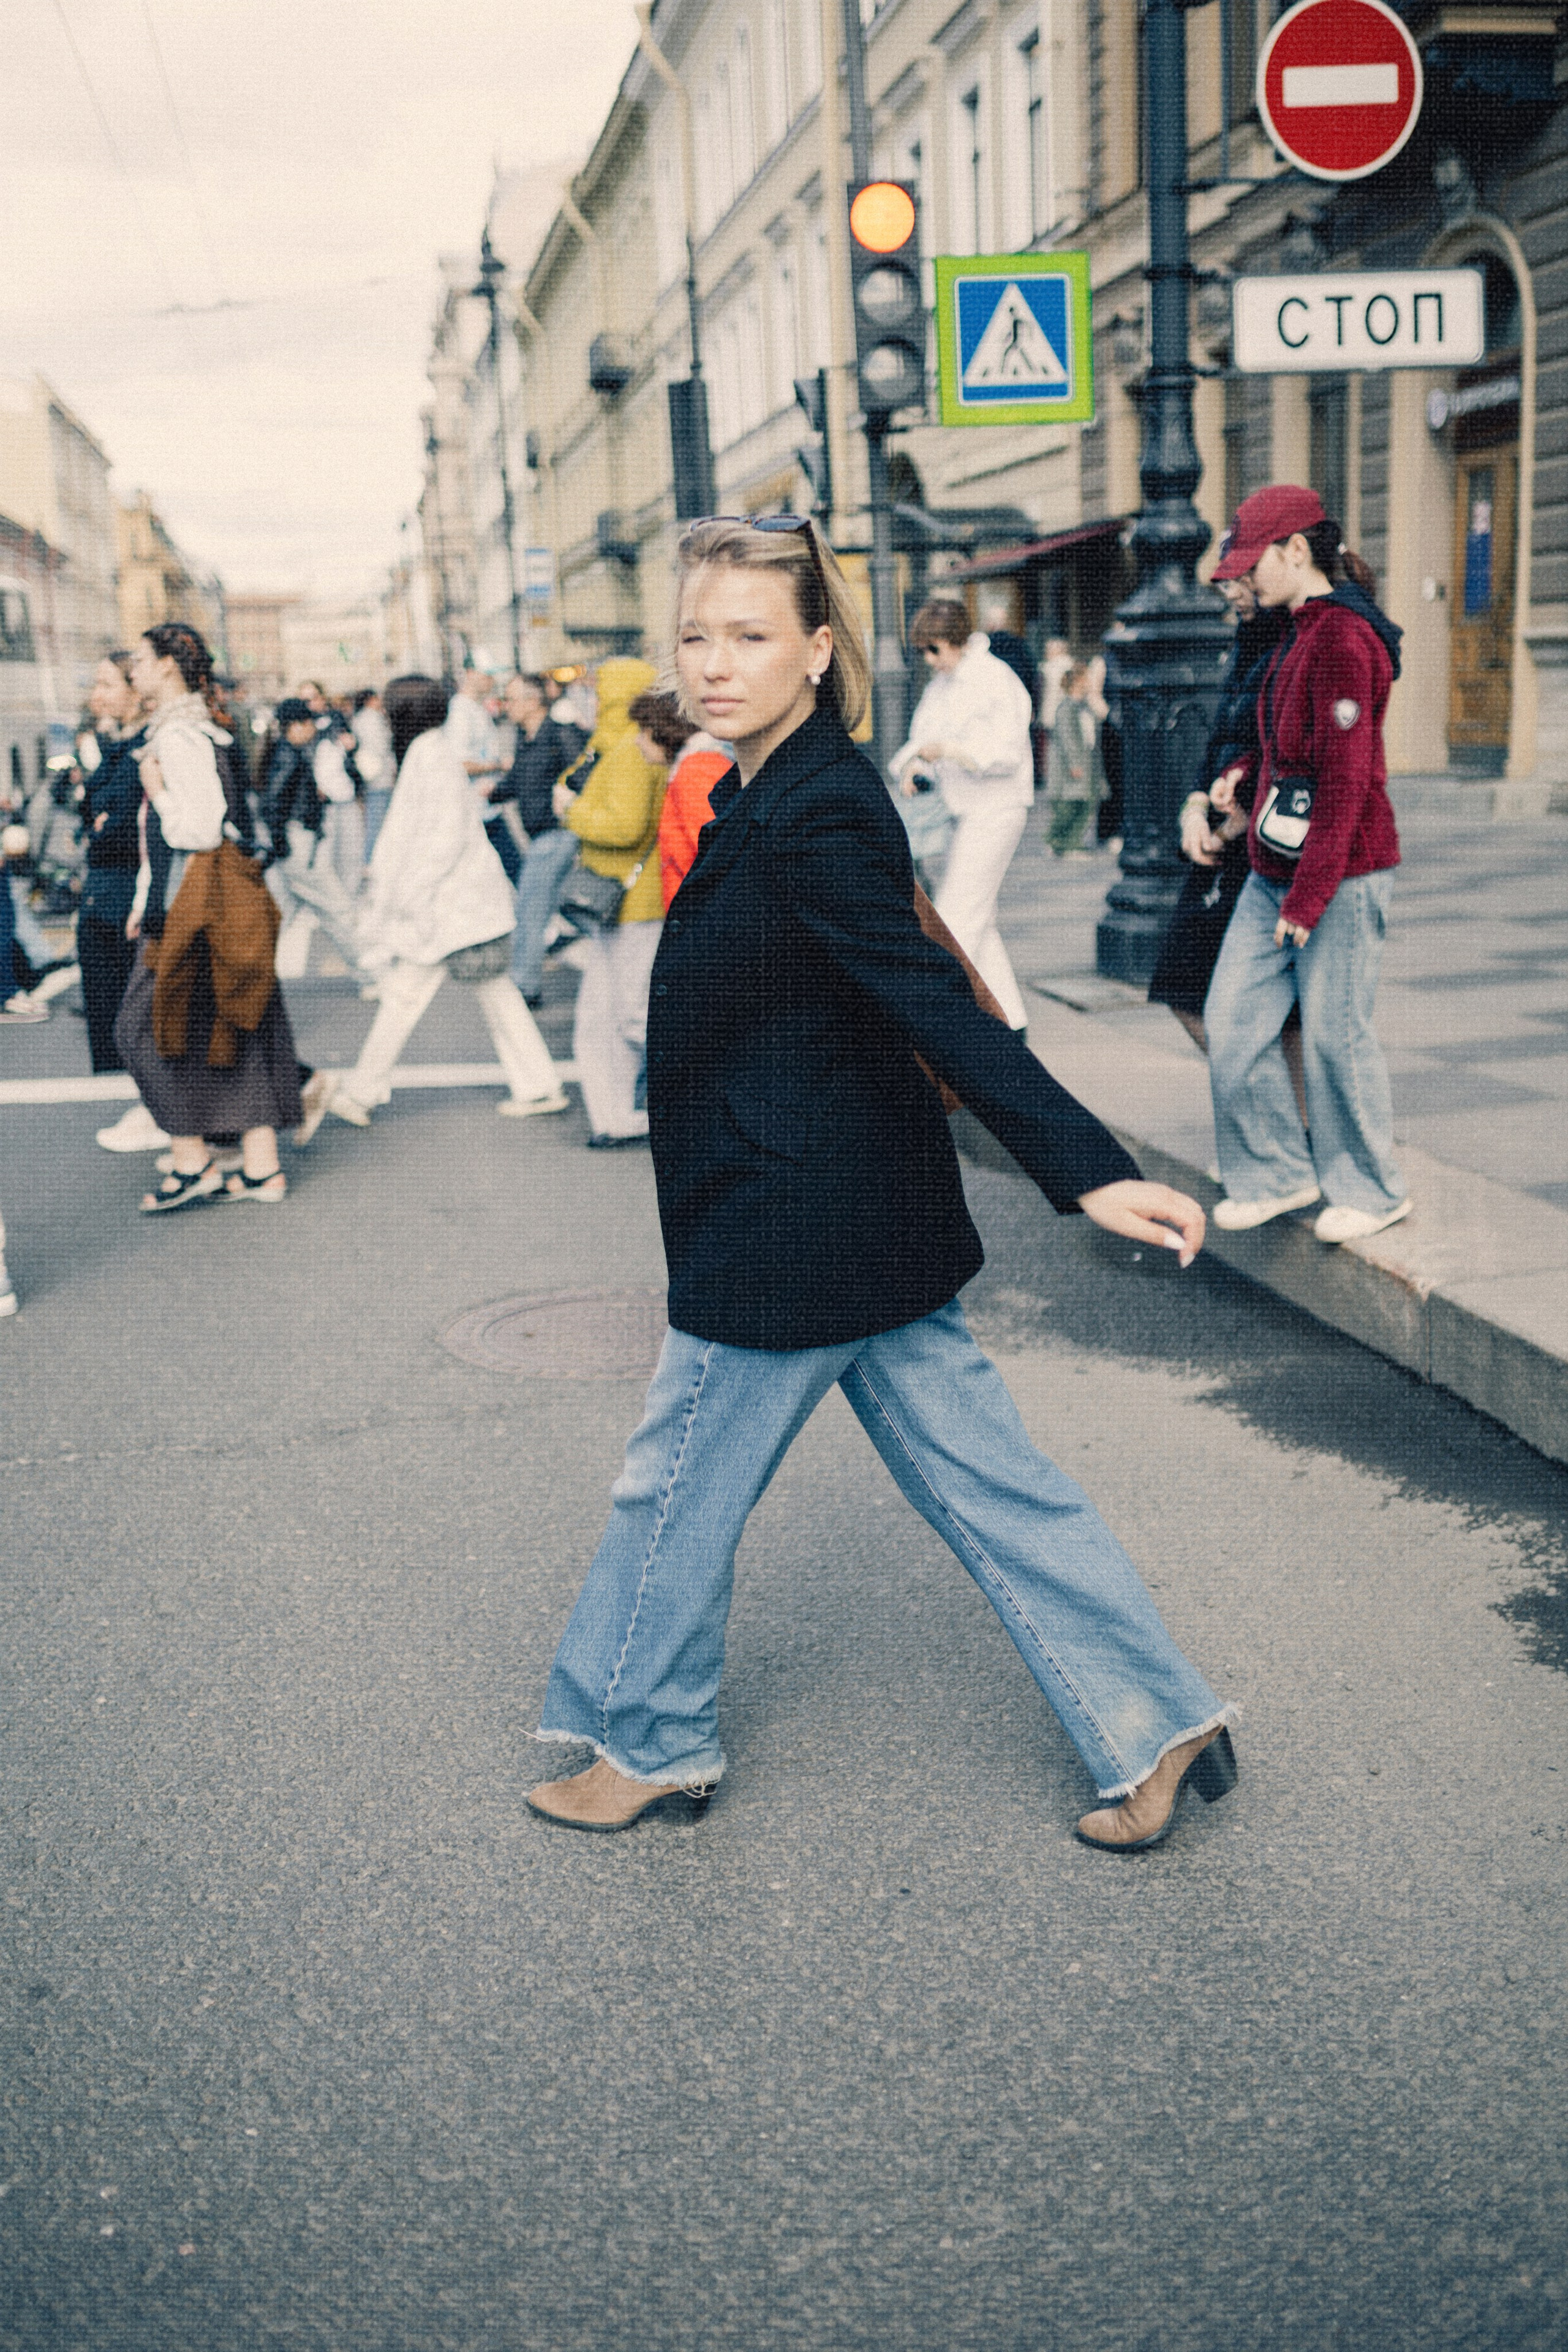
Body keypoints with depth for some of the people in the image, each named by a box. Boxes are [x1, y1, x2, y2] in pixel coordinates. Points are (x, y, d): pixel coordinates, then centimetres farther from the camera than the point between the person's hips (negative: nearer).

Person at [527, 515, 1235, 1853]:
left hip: (790, 1237, -10)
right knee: (983, 1477, 14)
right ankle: (1158, 1723, 21)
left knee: (678, 1490, 10)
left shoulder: (814, 820, -21)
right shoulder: (772, 797, 9)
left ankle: (650, 1747, 31)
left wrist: (1087, 1170, -33)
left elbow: (936, 1007, -28)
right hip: (875, 1229, 10)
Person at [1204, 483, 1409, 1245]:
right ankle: (1277, 1174, 20)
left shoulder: (1341, 639, -17)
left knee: (1334, 1032, 0)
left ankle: (1371, 1191, 17)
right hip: (1274, 873, 10)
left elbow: (1344, 781, -21)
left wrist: (1307, 897, -21)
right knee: (1232, 1019, 7)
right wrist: (1247, 777, 6)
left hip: (1339, 876, -10)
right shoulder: (1301, 633, 14)